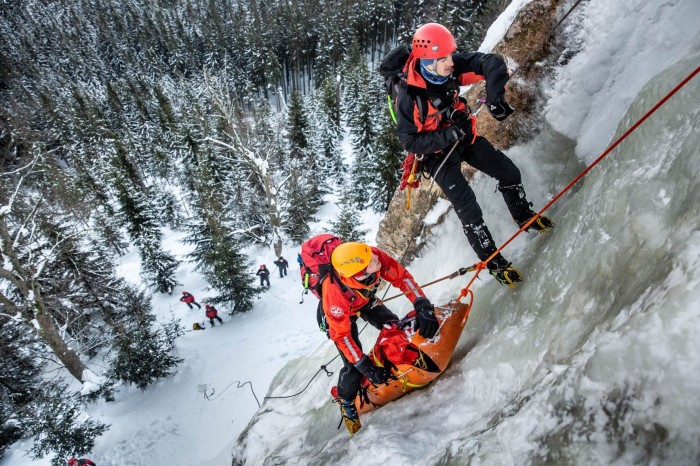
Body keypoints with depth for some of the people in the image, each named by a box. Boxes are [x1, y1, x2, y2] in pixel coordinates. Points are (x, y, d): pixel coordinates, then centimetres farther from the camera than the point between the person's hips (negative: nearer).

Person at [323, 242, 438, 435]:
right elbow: (341, 335, -32)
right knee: (354, 365, -8)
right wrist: (367, 368, -29)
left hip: (365, 299, 5)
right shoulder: (334, 294, -46)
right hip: (340, 313, -4)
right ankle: (345, 401, 22)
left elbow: (402, 276, -26)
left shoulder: (373, 256, -39)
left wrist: (423, 306, -37)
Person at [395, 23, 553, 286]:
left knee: (508, 172, 8)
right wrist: (447, 136, -32)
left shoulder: (452, 65, -19)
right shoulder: (408, 95, -31)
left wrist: (495, 97, -34)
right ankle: (493, 262, 14)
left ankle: (523, 216, 39)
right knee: (468, 209, -7)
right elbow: (409, 141, -25)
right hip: (438, 154, -5)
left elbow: (492, 62, -19)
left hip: (464, 137, 6)